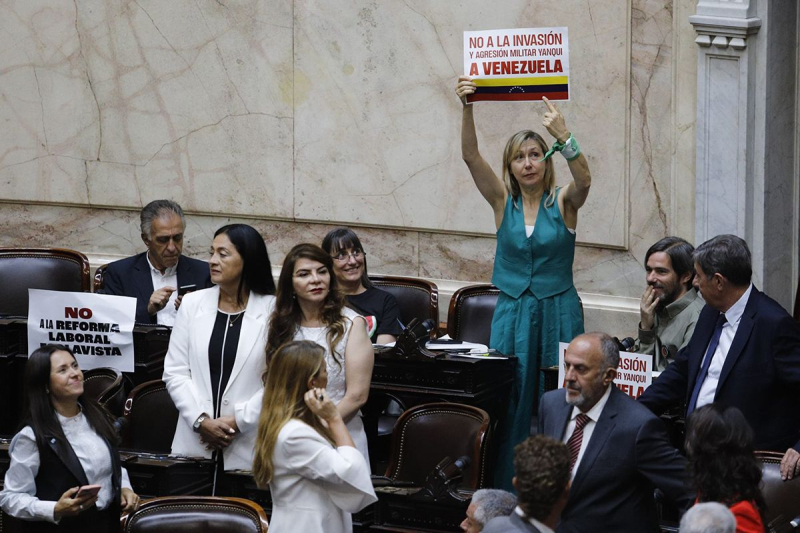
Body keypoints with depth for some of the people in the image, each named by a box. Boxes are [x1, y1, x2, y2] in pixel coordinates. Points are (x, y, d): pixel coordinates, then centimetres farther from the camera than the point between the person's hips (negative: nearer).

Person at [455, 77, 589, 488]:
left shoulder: (563, 202, 0)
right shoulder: (503, 202, 4)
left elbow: (584, 180, -22)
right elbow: (471, 156, -9)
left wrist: (563, 137, -38)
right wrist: (467, 110, -24)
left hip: (557, 314, -2)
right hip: (512, 313, 2)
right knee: (509, 404, 0)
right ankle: (508, 495, 5)